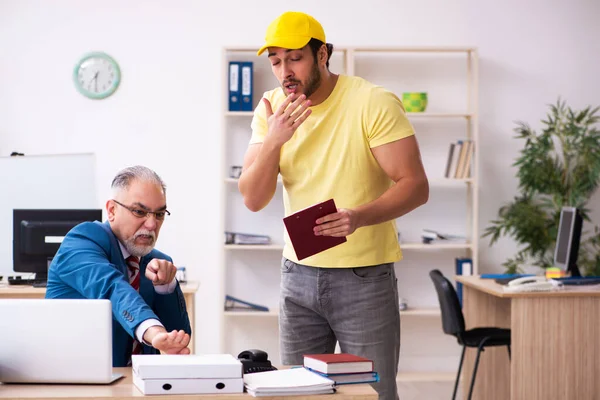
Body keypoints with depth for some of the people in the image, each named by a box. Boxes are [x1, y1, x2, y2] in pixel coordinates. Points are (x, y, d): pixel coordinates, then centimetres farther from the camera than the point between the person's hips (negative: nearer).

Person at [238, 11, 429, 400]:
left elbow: (415, 186, -15)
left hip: (364, 277, -4)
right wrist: (274, 140, -20)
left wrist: (359, 217, -33)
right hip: (299, 275, 4)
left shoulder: (375, 103, -13)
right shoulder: (272, 109, 1)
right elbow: (253, 200, -3)